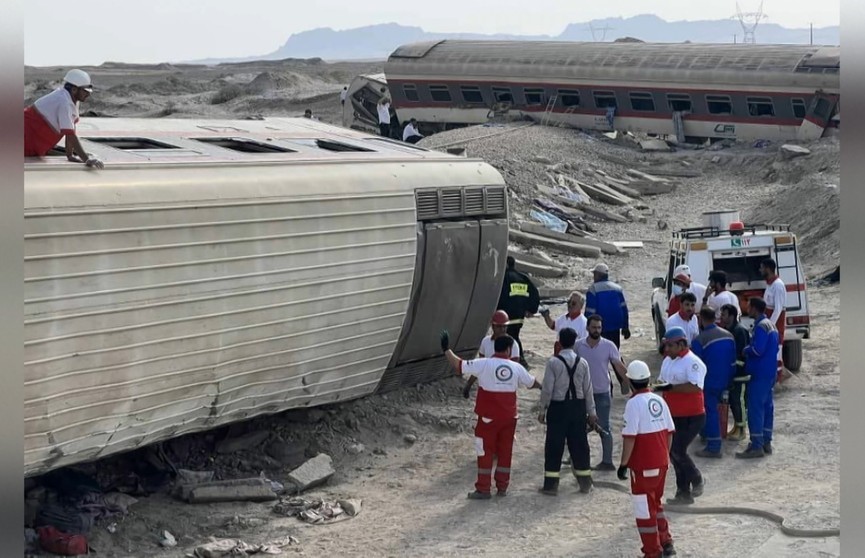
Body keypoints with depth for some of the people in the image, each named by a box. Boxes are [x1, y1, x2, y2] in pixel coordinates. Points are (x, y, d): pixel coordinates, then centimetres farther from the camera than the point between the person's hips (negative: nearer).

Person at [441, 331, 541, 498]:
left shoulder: (484, 364, -12)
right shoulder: (516, 368, 0)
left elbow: (459, 365, -11)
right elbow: (531, 382, 17)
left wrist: (446, 350, 3)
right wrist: (542, 387, 39)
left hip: (488, 417, -3)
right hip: (509, 417, 3)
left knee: (485, 452, 3)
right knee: (505, 452, 14)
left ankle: (483, 489, 4)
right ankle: (502, 487, 19)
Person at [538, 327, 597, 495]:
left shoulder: (553, 362, -11)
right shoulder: (582, 363, -1)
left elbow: (547, 388, -10)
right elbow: (588, 389, 3)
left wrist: (543, 409, -1)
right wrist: (591, 411, 11)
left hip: (558, 407, -3)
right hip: (578, 406, 3)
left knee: (554, 445, 3)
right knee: (579, 444, 12)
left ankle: (551, 484, 3)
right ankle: (585, 483, 19)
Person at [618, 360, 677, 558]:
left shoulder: (634, 403, -15)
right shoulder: (659, 400, 6)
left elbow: (630, 437, -18)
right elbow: (669, 432, 10)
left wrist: (623, 464, -12)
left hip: (643, 466, -7)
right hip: (661, 463, 7)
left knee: (644, 508, 3)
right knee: (656, 503, 23)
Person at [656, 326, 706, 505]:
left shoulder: (692, 362, -17)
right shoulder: (667, 361, 11)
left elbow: (694, 387, -30)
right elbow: (663, 384, 22)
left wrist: (670, 387, -33)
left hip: (692, 417, -9)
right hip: (674, 416, 9)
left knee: (677, 451, -13)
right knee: (674, 452, 9)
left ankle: (696, 480, 12)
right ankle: (684, 493, 17)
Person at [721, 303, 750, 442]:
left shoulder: (740, 331, -18)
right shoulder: (727, 330, 11)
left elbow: (741, 353, -21)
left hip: (740, 373, -9)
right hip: (731, 373, 9)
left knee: (739, 400, -2)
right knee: (733, 400, 14)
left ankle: (741, 430, 6)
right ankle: (736, 427, 24)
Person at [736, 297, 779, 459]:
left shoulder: (761, 326, -17)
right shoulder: (770, 325, 15)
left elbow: (757, 350, -25)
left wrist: (745, 351, -6)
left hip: (759, 374, -10)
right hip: (770, 373, 10)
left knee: (755, 408, -9)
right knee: (767, 406, 13)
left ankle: (756, 446, -10)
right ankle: (766, 442, 19)